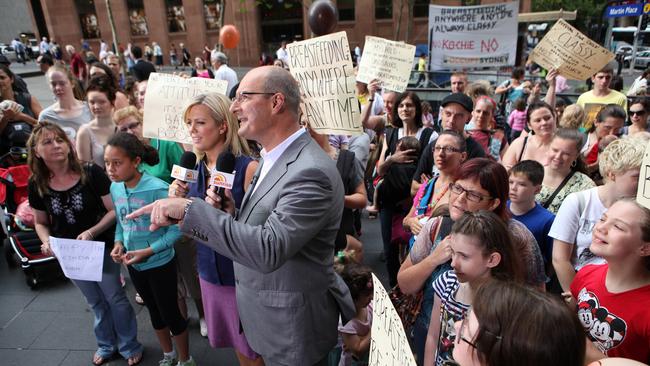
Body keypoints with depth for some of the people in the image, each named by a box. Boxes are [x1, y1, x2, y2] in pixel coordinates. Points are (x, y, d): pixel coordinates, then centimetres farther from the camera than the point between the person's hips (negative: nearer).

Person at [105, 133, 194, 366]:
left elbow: (175, 229, -21)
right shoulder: (115, 188, -4)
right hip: (134, 265, 6)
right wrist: (118, 244, -6)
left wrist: (148, 251, -25)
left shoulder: (157, 189, -24)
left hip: (160, 264, -6)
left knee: (171, 313, 9)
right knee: (154, 312, 23)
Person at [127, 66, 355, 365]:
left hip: (293, 327, -8)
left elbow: (268, 249, -34)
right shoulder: (276, 157, 4)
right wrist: (229, 212, -11)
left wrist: (190, 210, -31)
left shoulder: (310, 171, -28)